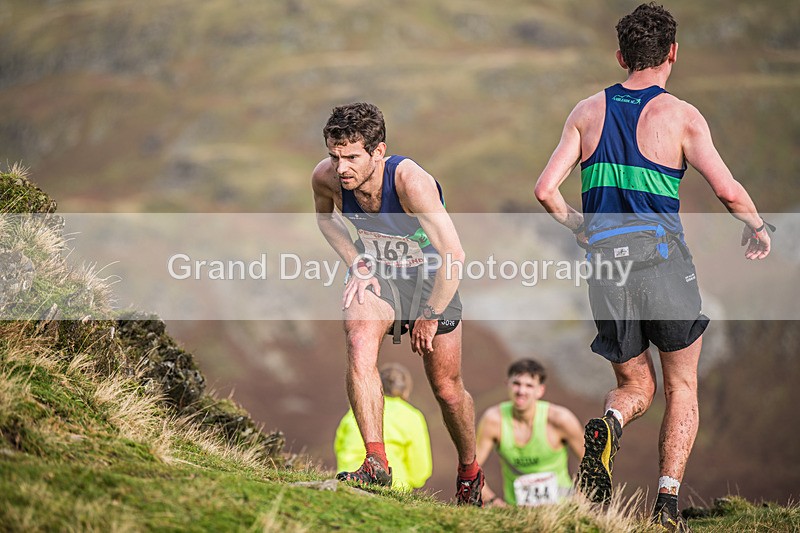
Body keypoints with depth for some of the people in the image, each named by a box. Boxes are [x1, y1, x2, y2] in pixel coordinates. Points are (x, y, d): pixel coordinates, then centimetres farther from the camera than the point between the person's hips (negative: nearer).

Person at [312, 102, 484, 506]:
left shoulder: (411, 182, -35)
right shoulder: (326, 177, -20)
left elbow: (454, 255, -34)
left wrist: (430, 317, -26)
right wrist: (357, 265, -7)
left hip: (430, 276, -3)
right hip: (376, 274, 3)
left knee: (447, 389, 6)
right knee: (358, 341, -30)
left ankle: (469, 472, 34)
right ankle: (376, 463, -31)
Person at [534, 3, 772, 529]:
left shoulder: (587, 113, 7)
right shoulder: (681, 116, -3)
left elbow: (546, 190, 1)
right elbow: (729, 192, -10)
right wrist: (757, 227, 9)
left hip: (605, 265, 3)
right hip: (663, 259, -3)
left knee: (635, 386, 18)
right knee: (682, 389, 13)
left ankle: (608, 427, -17)